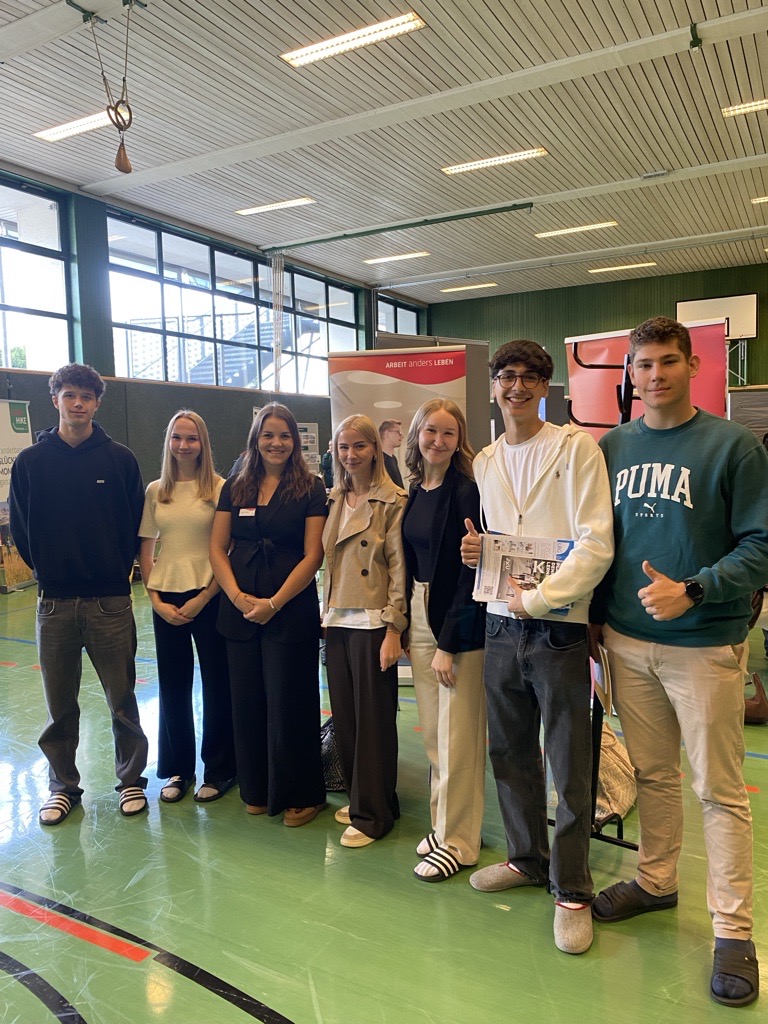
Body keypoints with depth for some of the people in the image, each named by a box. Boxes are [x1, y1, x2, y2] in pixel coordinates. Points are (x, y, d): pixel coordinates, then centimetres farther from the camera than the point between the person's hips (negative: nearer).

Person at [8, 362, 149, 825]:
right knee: (60, 706, 12)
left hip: (111, 600, -1)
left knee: (123, 700, 7)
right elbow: (21, 527, 8)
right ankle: (63, 785, 29)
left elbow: (135, 523, 4)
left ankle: (132, 779, 25)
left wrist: (118, 570, 1)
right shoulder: (31, 462, 2)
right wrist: (48, 570, 6)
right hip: (54, 602, 1)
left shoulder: (120, 459, 0)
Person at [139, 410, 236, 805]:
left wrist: (203, 598, -11)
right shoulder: (155, 491, 6)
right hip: (166, 601, 3)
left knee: (216, 684, 5)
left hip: (208, 598, -3)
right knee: (172, 686, 11)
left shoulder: (219, 489, -4)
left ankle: (218, 770, 22)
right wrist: (156, 601, -1)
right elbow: (145, 551, 8)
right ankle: (178, 769, 28)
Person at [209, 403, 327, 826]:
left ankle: (301, 795, 20)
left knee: (289, 705, 3)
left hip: (291, 610, -3)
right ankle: (257, 790, 28)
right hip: (239, 611, 4)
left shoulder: (310, 489, -2)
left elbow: (312, 555, -7)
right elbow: (217, 548, 6)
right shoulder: (235, 488, 8)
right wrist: (238, 597, -8)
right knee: (247, 703, 10)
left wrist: (273, 603, -13)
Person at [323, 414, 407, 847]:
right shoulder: (334, 500, 12)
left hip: (372, 621, -6)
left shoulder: (393, 501, -7)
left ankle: (373, 813, 16)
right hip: (337, 620, 6)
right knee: (345, 714, 13)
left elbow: (399, 566, -11)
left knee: (373, 717, 2)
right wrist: (327, 612, 11)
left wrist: (394, 627, -14)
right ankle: (357, 797, 30)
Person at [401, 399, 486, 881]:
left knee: (457, 738, 2)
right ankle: (444, 823, 32)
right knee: (433, 733, 16)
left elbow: (470, 570, -16)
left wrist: (448, 643, -16)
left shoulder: (467, 491, -13)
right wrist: (405, 626, 7)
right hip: (420, 618, 7)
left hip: (458, 624, -7)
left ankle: (457, 841, 18)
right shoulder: (415, 492, 9)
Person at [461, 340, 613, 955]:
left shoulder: (576, 448, -8)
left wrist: (538, 597, -18)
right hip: (500, 625, 6)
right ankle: (527, 857, 37)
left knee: (570, 765, 4)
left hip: (557, 628, -6)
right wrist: (477, 551, -1)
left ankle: (572, 889, 22)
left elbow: (596, 545, -15)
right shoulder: (485, 462, 11)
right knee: (510, 751, 17)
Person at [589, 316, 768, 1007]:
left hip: (705, 644, -4)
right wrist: (597, 614, 9)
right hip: (627, 640, 4)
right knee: (652, 774, 18)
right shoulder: (612, 447, 7)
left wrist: (691, 591, -20)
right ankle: (656, 882, 36)